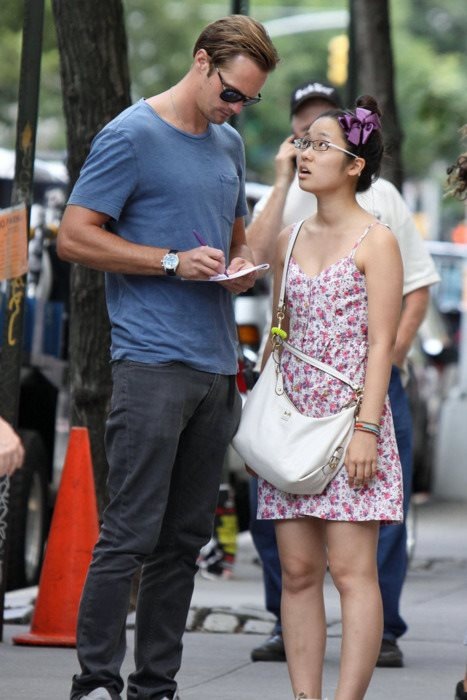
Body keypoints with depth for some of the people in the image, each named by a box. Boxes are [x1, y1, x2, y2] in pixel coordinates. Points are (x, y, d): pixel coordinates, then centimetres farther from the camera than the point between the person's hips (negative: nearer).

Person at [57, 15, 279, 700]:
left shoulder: (229, 145, 18)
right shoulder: (132, 136, -5)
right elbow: (74, 236, -9)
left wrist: (242, 265, 6)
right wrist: (174, 262, -14)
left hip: (217, 366, 7)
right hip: (152, 361, -7)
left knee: (185, 538, 8)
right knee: (131, 533, -10)